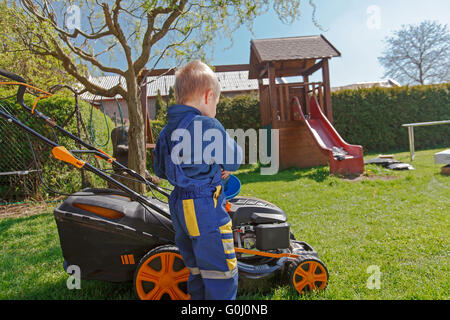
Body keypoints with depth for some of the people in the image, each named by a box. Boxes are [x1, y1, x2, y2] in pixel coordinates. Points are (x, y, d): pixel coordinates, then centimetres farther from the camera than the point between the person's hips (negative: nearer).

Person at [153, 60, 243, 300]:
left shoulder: (166, 131, 9)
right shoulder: (208, 126, -15)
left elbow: (159, 169, 17)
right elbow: (234, 158, -7)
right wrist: (223, 168, 13)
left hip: (179, 205, 9)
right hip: (205, 206, -8)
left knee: (197, 269, 22)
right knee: (221, 272, 5)